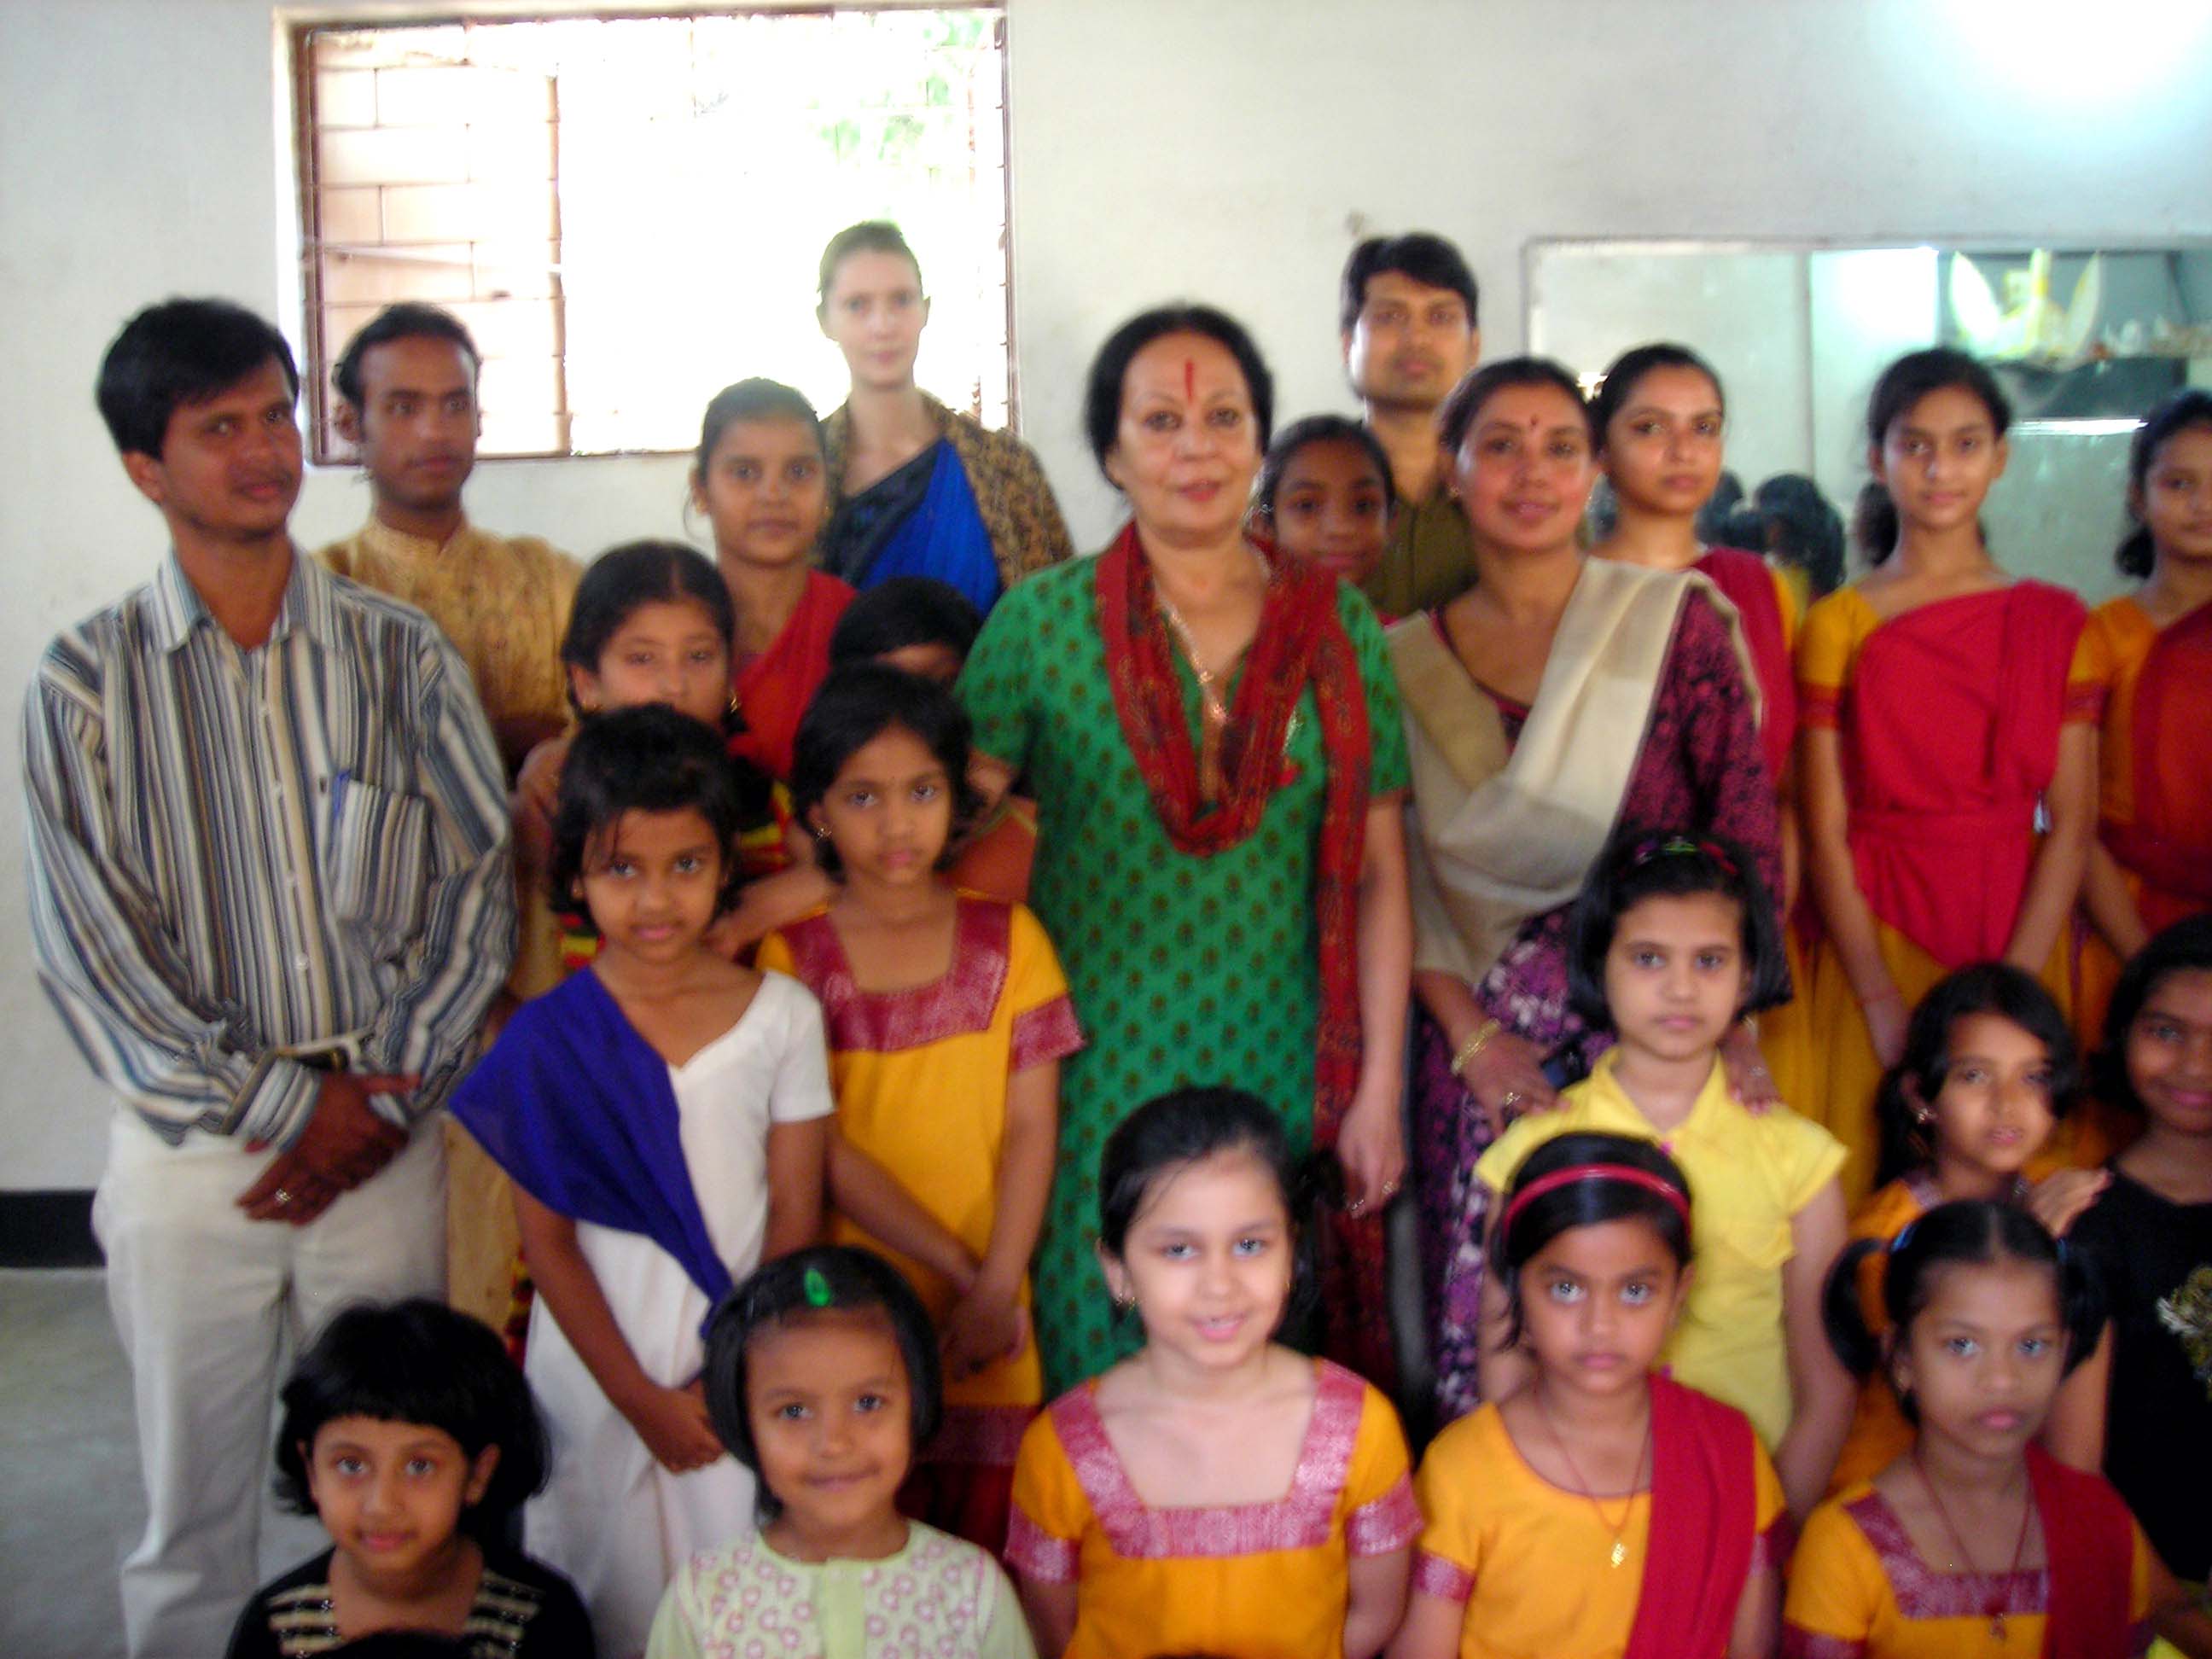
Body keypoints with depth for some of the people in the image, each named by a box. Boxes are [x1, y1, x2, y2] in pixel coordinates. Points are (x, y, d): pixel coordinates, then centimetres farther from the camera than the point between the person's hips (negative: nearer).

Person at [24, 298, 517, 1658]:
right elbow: (88, 948, -4)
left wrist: (386, 1100, -8)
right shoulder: (88, 681, -1)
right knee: (192, 1507, 9)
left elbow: (482, 884, 1)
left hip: (387, 1137, 1)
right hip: (188, 1148, 0)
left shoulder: (403, 653, 2)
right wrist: (287, 1103, -9)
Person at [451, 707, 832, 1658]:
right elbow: (547, 1241, -4)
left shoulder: (782, 1015, -3)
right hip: (602, 1368, 0)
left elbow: (794, 1215, -1)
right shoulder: (549, 1038, -5)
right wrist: (642, 1400, -6)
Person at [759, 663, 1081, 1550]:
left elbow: (1031, 1128, 1)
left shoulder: (1008, 939, 3)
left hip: (985, 1326, 1)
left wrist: (994, 1290, -8)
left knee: (984, 1534, 7)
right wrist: (951, 1262, -10)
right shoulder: (791, 954, -1)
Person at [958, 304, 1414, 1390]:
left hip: (1287, 1065, 2)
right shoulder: (1042, 621, 0)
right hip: (1102, 1065, -1)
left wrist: (1380, 1087, 0)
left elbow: (1378, 873, 4)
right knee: (1106, 1382, 3)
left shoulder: (1339, 627, 4)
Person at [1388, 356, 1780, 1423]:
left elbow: (1748, 836, 1)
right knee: (1484, 1328, -3)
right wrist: (1470, 1035, -6)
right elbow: (1398, 883, 6)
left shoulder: (1674, 619, 3)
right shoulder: (1407, 661, 8)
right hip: (1483, 1034, 1)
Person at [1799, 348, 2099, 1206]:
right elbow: (1824, 834, -4)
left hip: (2021, 936, 2)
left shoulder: (2056, 622, 6)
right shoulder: (1835, 626, 0)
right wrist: (1884, 1003, -11)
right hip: (1876, 936, -2)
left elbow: (2071, 823, 0)